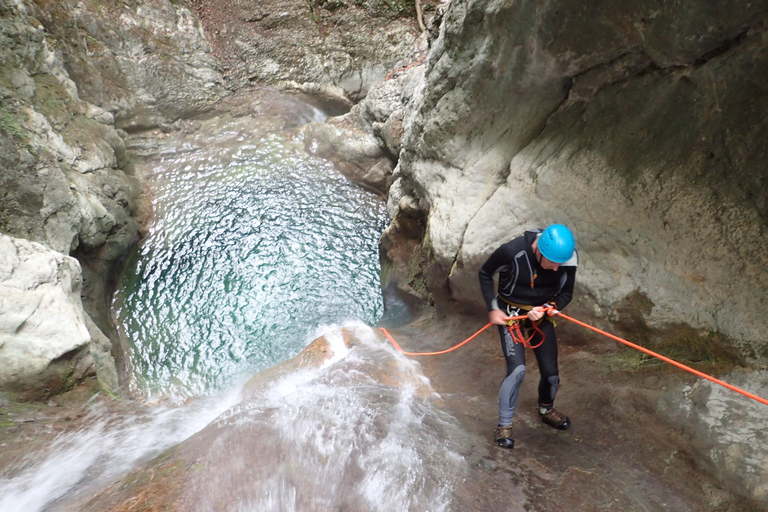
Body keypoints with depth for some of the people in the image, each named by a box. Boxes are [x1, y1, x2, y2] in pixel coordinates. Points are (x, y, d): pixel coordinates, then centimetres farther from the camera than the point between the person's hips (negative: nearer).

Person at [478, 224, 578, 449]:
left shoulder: (568, 258, -21)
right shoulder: (512, 251, -31)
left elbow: (566, 294, -5)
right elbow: (485, 274, -11)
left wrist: (546, 309, -23)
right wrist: (492, 308, -15)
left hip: (541, 315, 4)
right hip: (510, 314, -3)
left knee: (551, 373, 7)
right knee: (517, 370, -18)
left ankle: (546, 410, 40)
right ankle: (504, 425, 1)